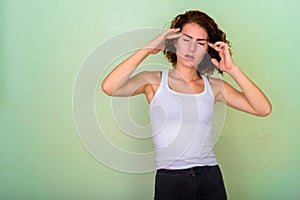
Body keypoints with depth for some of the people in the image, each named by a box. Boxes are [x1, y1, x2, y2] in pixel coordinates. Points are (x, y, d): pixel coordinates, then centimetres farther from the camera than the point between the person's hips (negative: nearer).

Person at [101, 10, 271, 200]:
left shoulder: (214, 86, 6)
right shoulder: (155, 81, 0)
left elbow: (263, 109, -3)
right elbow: (109, 87, -18)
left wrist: (232, 69, -8)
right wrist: (147, 49, -13)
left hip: (211, 179, 3)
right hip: (170, 181, -2)